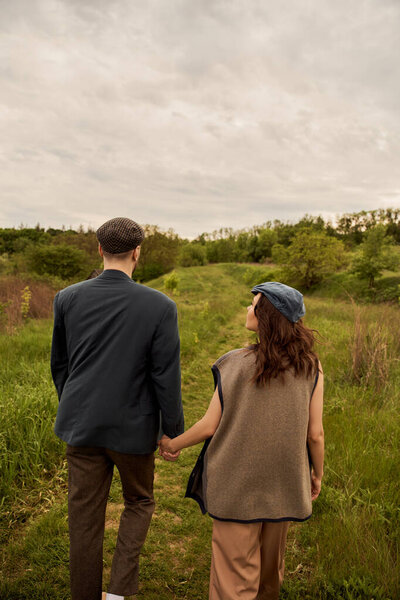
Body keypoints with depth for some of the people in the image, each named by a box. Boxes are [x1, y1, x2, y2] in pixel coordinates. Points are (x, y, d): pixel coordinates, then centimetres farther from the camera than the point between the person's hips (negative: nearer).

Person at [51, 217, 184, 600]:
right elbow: (166, 377, -13)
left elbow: (59, 363, 7)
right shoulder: (159, 307, -16)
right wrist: (173, 432, -1)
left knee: (85, 519, 18)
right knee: (139, 503, 23)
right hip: (133, 428, -2)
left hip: (82, 425, 3)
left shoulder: (67, 299, -5)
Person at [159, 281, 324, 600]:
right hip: (284, 486, 3)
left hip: (237, 485, -3)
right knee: (270, 567, 27)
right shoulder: (310, 367, -10)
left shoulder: (236, 364, -15)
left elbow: (210, 425, -10)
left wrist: (173, 444, 8)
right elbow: (315, 434, -6)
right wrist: (317, 475, 12)